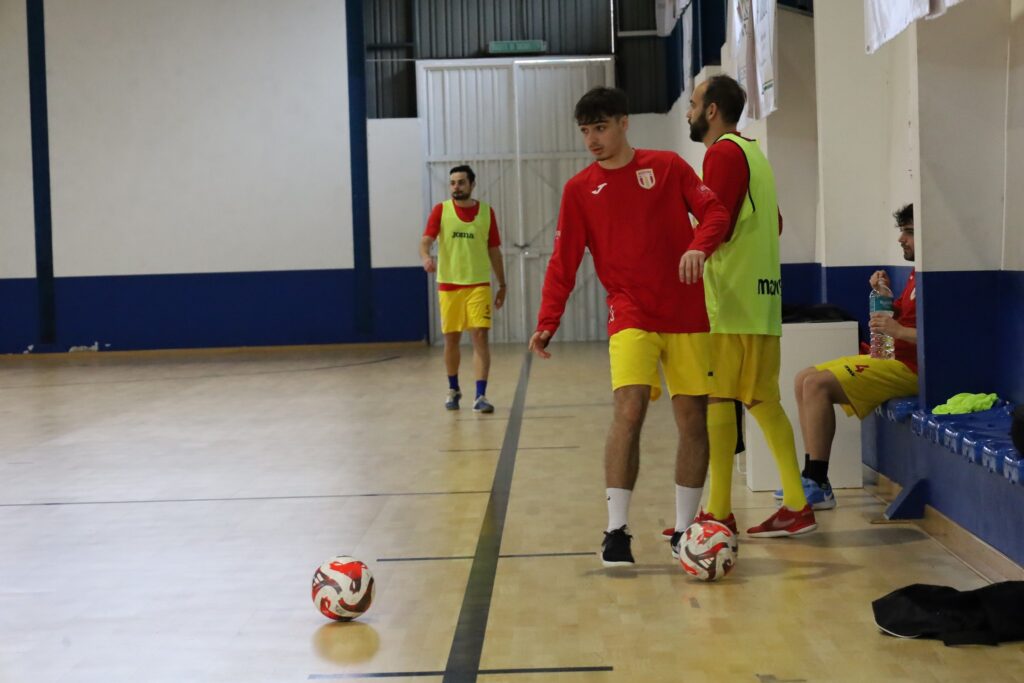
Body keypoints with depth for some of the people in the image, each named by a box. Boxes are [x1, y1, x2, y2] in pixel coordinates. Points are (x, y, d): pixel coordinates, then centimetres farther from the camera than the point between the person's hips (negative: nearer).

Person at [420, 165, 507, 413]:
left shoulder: (486, 211, 3)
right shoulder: (441, 210, -1)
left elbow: (494, 251, 9)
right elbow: (426, 240, -12)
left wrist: (502, 285, 9)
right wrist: (426, 257, -34)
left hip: (479, 284, 0)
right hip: (448, 285, 0)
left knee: (480, 336, -10)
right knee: (451, 339, 9)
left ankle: (480, 396, -11)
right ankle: (453, 390, 29)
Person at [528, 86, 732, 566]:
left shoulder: (667, 166, 5)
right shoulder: (579, 189, 6)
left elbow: (714, 212, 1)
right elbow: (563, 263, 4)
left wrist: (699, 245, -21)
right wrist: (546, 323, -6)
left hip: (687, 316, 1)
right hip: (631, 316, -1)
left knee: (693, 419, 2)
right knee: (629, 411, -19)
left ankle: (684, 527, 14)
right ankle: (616, 530, -13)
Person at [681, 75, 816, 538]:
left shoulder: (723, 153, -9)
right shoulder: (752, 152, 19)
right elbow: (774, 223, 21)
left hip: (730, 301, -9)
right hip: (760, 296, 9)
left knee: (716, 400, -6)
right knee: (762, 400, 10)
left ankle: (719, 512, -4)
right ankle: (796, 505, 10)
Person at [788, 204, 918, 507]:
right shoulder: (916, 274, 18)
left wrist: (900, 331, -25)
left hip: (910, 368, -11)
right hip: (892, 359, 11)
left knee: (818, 384, -22)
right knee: (805, 379, 6)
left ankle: (818, 486, -17)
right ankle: (813, 478, -1)